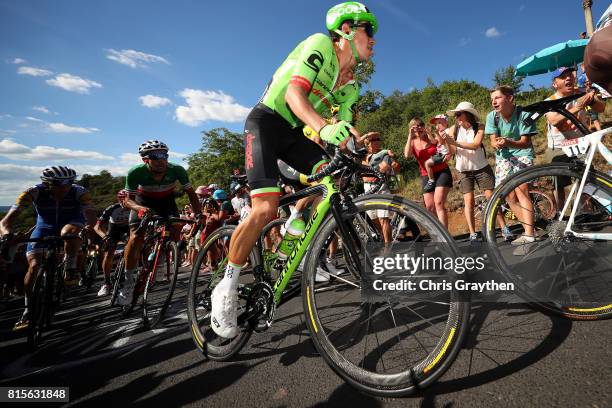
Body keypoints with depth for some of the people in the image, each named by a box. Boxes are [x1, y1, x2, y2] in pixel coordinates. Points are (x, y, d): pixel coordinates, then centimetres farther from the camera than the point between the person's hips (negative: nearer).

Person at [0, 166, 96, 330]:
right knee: (34, 266, -10)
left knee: (68, 232, -39)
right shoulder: (34, 192, -25)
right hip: (45, 226, 2)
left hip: (72, 223, -2)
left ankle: (70, 270, -18)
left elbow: (91, 216, -37)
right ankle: (28, 309, 9)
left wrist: (89, 230, -59)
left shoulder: (80, 192, -28)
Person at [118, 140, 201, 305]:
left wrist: (198, 215, -26)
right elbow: (128, 200, -21)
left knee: (176, 230, -17)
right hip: (143, 203, -1)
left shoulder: (177, 170, -30)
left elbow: (191, 193, -17)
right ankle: (129, 280, 4)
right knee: (135, 239, -15)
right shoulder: (136, 173, -31)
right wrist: (140, 208, -43)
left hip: (166, 202, 2)